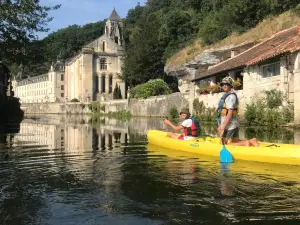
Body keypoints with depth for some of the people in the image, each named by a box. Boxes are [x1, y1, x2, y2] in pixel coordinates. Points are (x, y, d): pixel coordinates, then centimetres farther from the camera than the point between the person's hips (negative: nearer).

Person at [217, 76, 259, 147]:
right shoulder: (226, 95, 17)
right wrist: (221, 125, 18)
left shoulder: (231, 96, -14)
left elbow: (230, 113, -21)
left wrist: (223, 128, -23)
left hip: (229, 125, -10)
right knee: (236, 141, 15)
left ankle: (246, 143, -11)